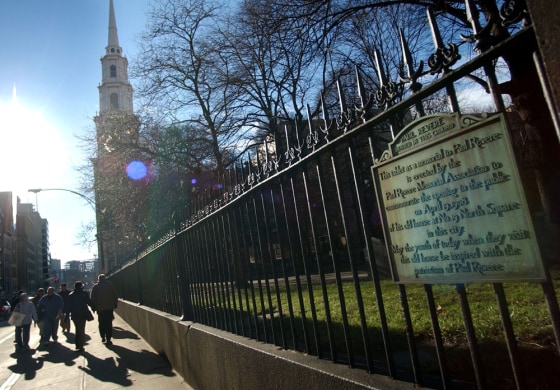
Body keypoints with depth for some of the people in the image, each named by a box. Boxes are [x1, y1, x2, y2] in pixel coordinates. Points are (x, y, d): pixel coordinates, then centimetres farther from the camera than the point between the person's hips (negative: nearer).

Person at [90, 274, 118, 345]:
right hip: (109, 307, -1)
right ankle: (108, 339, -3)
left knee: (101, 323, 15)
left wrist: (94, 307, 8)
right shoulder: (110, 284, 1)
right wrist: (115, 304, 9)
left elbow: (92, 298, 1)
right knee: (109, 323, 0)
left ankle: (103, 337, 18)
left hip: (100, 308, 1)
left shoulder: (95, 286, 1)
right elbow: (115, 295, 3)